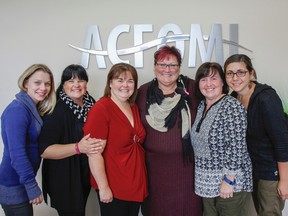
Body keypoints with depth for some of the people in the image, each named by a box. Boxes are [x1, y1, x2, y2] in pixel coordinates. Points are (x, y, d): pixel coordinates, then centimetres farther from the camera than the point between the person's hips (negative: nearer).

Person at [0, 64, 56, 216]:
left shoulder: (33, 109, 6)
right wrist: (32, 186, -20)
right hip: (13, 185, -8)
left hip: (21, 182, 8)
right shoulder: (17, 110, -21)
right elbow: (17, 154, -25)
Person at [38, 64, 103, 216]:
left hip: (86, 174, 6)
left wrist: (100, 144, -1)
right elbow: (44, 150, -24)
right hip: (64, 179, -6)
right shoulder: (57, 110, -20)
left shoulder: (91, 104, 0)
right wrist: (78, 148, -32)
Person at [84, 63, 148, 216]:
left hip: (136, 184, 7)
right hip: (113, 187, -7)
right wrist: (103, 187, -18)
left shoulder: (133, 107, 6)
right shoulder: (100, 109, -16)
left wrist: (139, 179, 15)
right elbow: (94, 153, -19)